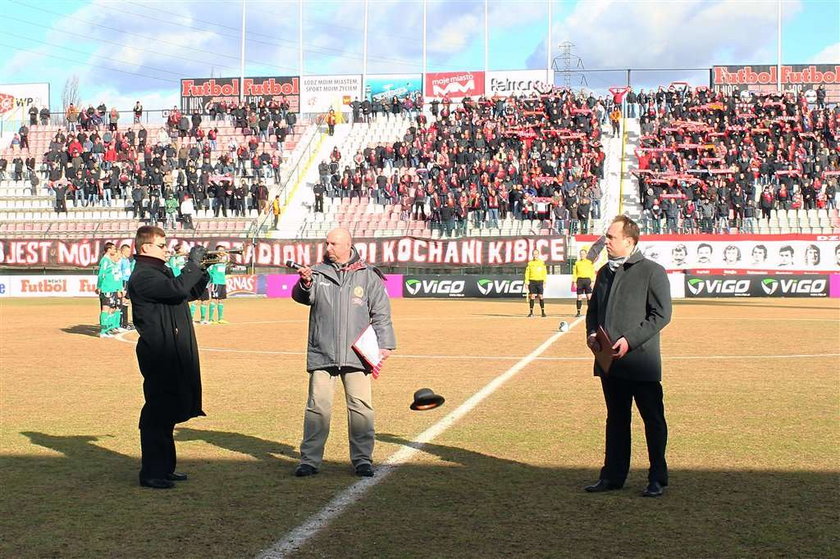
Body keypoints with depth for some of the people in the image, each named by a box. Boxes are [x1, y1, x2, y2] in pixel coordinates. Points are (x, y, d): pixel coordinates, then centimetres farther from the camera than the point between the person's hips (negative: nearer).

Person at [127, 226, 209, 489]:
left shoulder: (161, 272, 19)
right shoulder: (142, 277, -14)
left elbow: (190, 293, 23)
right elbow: (178, 289, -27)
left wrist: (204, 268, 10)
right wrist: (193, 263, -15)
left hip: (172, 354, 10)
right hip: (158, 355, -10)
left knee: (168, 411, 15)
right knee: (157, 412, -6)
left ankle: (165, 467, 24)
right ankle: (151, 473, 0)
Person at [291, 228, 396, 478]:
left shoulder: (368, 276, 7)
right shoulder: (318, 272, 10)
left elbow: (381, 313, 7)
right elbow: (303, 297, -4)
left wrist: (384, 344, 0)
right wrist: (305, 283, -26)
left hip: (356, 353, 0)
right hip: (322, 352, 1)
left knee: (361, 406, 0)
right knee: (318, 405, -1)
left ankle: (362, 459, 10)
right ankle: (309, 459, 5)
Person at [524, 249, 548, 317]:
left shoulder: (542, 263, 5)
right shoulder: (530, 263, 6)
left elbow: (545, 273, 5)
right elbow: (527, 273, 6)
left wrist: (544, 282, -1)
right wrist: (526, 282, -1)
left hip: (540, 281, -1)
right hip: (532, 281, 1)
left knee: (541, 296, -1)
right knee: (532, 296, -2)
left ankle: (543, 312, 4)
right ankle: (531, 312, 4)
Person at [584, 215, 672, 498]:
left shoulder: (652, 271, -8)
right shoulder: (605, 272, 14)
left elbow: (662, 314, -12)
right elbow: (593, 308, 24)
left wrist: (630, 340, -19)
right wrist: (591, 332, 3)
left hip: (641, 361, -7)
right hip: (609, 361, 7)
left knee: (653, 421, 3)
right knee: (616, 420, 15)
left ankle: (658, 479, 13)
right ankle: (613, 475, 23)